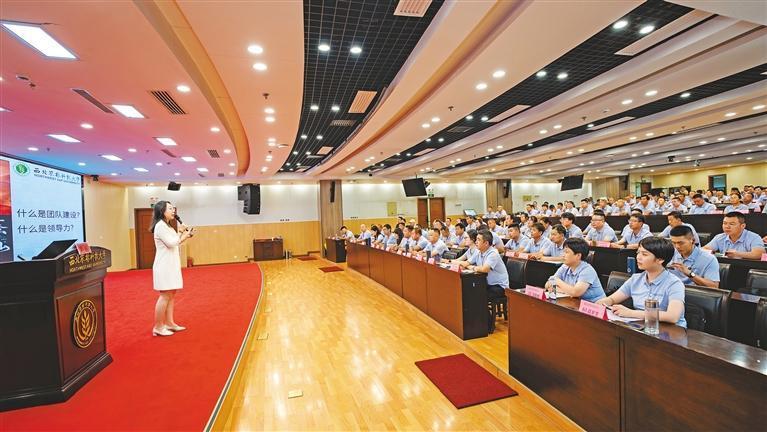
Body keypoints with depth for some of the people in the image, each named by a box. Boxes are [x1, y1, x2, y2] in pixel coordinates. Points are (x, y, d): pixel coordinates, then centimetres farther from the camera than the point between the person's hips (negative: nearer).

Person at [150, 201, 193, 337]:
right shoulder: (160, 225, -13)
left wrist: (185, 235, 5)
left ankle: (169, 323, 17)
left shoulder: (166, 226, 17)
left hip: (170, 265, 10)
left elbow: (176, 243, 19)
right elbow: (171, 243, -19)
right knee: (165, 295, -7)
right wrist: (181, 233, -6)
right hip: (164, 266, -10)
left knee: (171, 295, 11)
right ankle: (158, 327, 0)